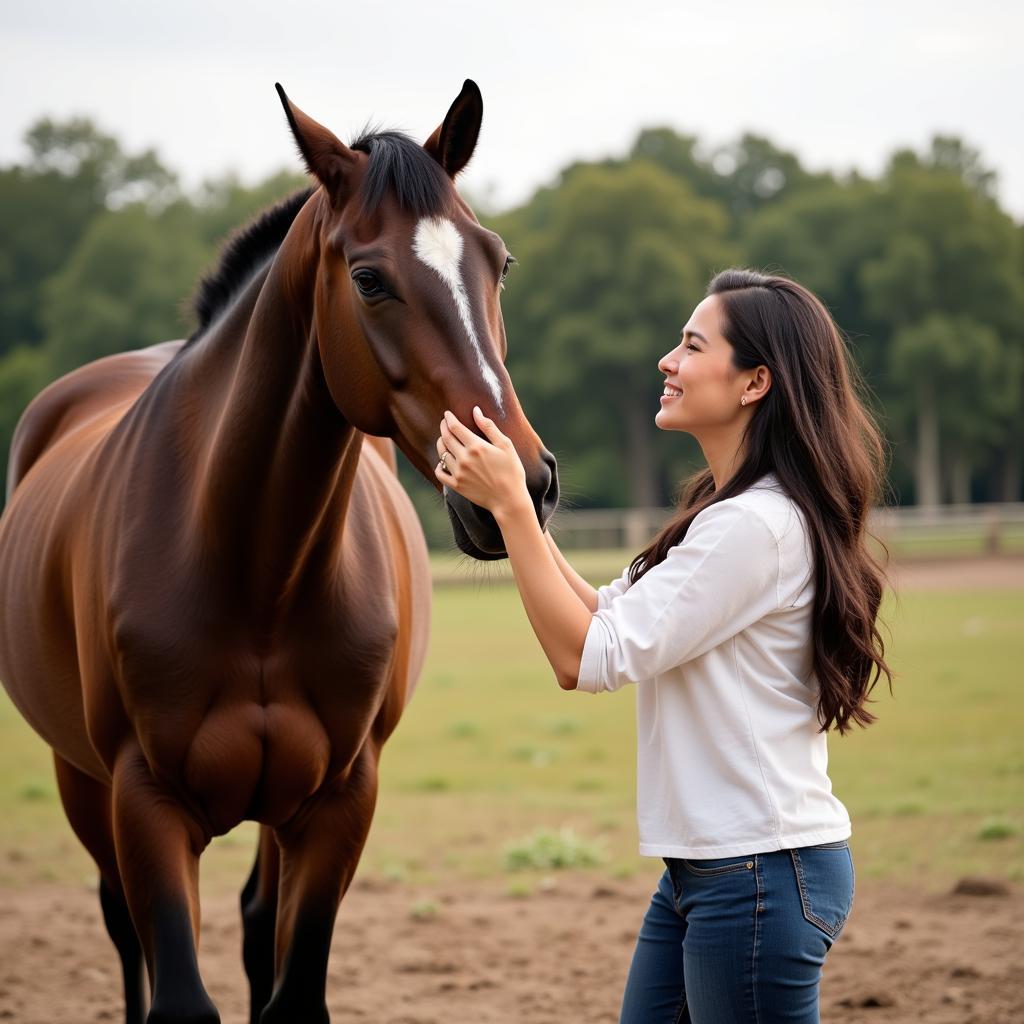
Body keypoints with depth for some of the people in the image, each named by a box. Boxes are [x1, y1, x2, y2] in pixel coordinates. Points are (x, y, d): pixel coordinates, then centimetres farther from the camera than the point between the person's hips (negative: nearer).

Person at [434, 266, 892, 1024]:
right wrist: (513, 499, 5)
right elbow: (601, 617, 14)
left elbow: (587, 658, -20)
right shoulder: (724, 512, 13)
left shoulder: (757, 525, -20)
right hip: (702, 868, 10)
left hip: (761, 872, -10)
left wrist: (510, 506, -17)